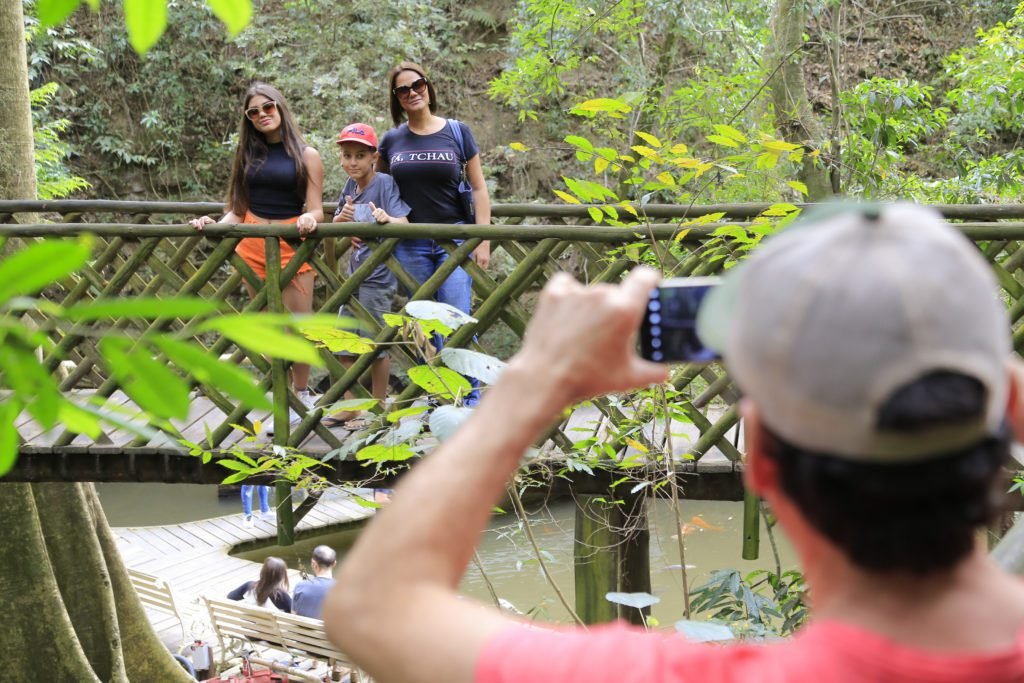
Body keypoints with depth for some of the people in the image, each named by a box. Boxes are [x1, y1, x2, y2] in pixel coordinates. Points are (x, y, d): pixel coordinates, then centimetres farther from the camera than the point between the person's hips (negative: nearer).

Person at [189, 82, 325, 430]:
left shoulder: (306, 155, 4)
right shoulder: (248, 154, 13)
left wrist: (309, 219, -24)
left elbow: (315, 209, -2)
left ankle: (302, 396, 7)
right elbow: (238, 210, 11)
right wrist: (215, 224, -7)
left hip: (292, 246, -3)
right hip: (253, 246, 3)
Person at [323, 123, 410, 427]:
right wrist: (343, 216, -13)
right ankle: (350, 406, 20)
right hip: (355, 272, 7)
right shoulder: (350, 186, 8)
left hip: (378, 275, -7)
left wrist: (386, 219, -42)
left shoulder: (385, 183, -12)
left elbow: (404, 223, -20)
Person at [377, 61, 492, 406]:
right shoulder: (391, 141, 7)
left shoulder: (457, 132, 2)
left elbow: (479, 188, 4)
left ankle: (470, 400, -6)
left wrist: (483, 240, -4)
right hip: (410, 244, 2)